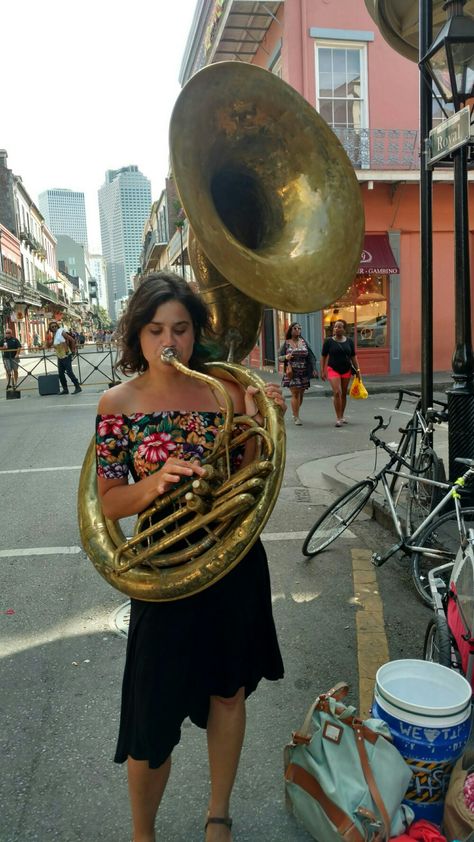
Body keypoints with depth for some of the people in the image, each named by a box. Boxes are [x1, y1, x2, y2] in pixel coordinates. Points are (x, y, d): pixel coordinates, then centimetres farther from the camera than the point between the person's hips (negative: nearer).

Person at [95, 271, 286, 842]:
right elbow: (110, 503, -6)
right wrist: (156, 482, -25)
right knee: (154, 718, 9)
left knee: (228, 692, 19)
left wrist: (258, 421, -16)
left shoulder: (226, 388, -5)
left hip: (235, 563, 2)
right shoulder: (118, 404, -8)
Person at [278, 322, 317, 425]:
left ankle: (295, 413, 29)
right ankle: (296, 417, -3)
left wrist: (314, 369, -7)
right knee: (295, 393, -9)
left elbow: (311, 356, 3)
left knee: (301, 394, 8)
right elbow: (279, 357, 2)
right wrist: (285, 357, -21)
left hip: (303, 372, 3)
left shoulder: (304, 342, 6)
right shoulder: (286, 343, 2)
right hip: (291, 372, -3)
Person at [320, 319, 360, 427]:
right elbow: (323, 357, 1)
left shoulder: (349, 341, 4)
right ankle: (338, 418, -11)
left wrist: (357, 370, 4)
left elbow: (353, 357, 9)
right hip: (333, 369, -3)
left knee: (344, 394, 9)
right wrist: (322, 371, -2)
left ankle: (342, 416, 21)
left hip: (346, 370, 3)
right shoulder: (329, 341, -3)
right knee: (337, 392, -15)